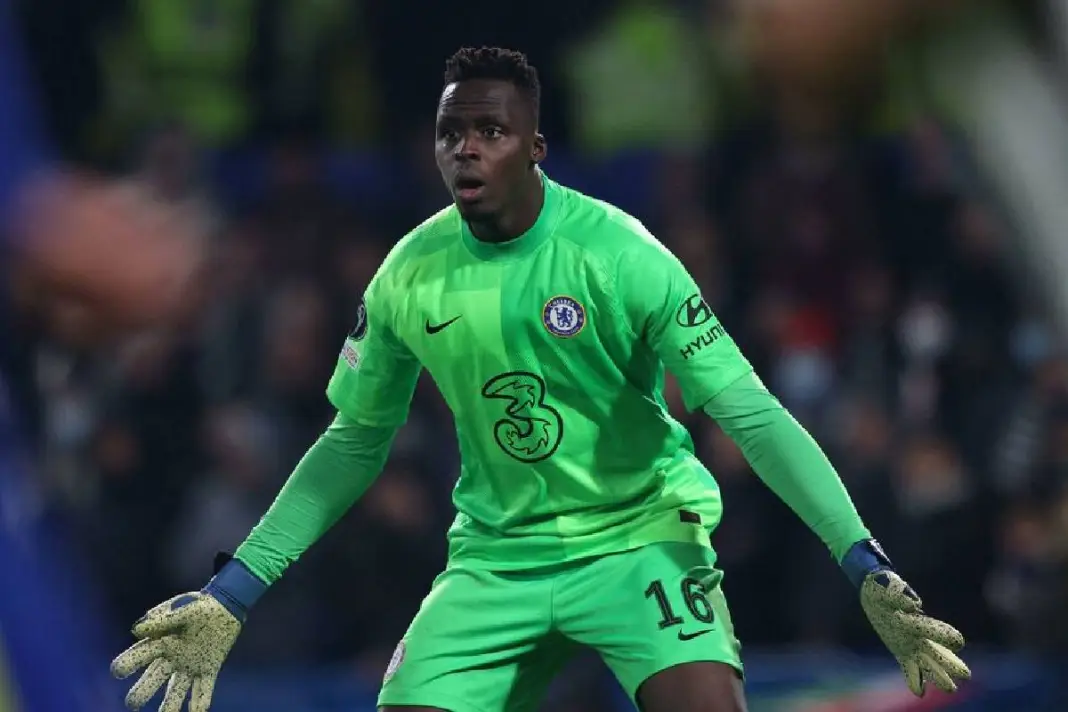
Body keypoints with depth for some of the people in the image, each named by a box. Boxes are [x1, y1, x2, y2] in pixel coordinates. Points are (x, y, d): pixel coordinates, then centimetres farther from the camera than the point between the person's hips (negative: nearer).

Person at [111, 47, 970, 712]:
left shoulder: (621, 256, -17)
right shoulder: (409, 274, -5)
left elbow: (752, 416, -17)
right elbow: (354, 444, 9)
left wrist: (867, 568, -26)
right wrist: (233, 593, 6)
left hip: (640, 535, -4)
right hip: (497, 556, 4)